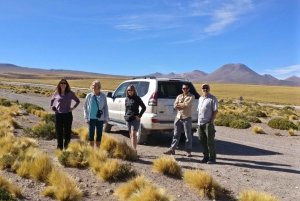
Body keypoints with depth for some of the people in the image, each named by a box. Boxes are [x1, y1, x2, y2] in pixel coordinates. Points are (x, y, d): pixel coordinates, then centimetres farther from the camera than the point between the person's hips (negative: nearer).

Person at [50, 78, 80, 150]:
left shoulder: (70, 93, -1)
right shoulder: (56, 93, 5)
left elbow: (78, 101, 10)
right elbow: (52, 100, 24)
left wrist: (73, 107, -4)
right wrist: (51, 106, 8)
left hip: (67, 115, -2)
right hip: (58, 114, 2)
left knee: (67, 132, 4)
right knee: (59, 132, 8)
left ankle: (66, 148, 14)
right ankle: (59, 148, 20)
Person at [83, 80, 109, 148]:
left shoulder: (103, 96, 0)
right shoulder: (89, 96, 1)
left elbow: (106, 107, 5)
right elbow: (85, 107, 5)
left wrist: (106, 118, 0)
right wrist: (86, 118, -2)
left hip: (100, 118, 1)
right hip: (91, 118, 0)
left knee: (99, 135, 9)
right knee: (91, 135, 0)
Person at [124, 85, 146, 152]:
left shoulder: (137, 98, -6)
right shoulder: (126, 99, 11)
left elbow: (144, 107, -3)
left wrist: (139, 116, -9)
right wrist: (125, 115, 8)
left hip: (135, 119, -6)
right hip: (128, 119, 6)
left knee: (133, 134, -13)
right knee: (131, 135, 11)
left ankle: (134, 150, -14)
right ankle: (133, 149, 20)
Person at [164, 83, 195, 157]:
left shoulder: (191, 97, -2)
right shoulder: (179, 96, 13)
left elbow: (186, 105, -17)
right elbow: (175, 106, 1)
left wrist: (179, 104, -2)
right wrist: (183, 105, -11)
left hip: (187, 118, -4)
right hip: (178, 117, 5)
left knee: (188, 135, 2)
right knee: (176, 135, 9)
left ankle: (188, 151, 10)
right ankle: (172, 149, 13)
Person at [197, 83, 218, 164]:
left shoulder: (213, 99, -5)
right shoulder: (200, 98, 17)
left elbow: (215, 111, -10)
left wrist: (211, 121, -16)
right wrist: (198, 122, 14)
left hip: (208, 123, -7)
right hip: (200, 123, 7)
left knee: (210, 142, -1)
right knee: (202, 141, 12)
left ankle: (212, 158, 8)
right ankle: (206, 156, 23)